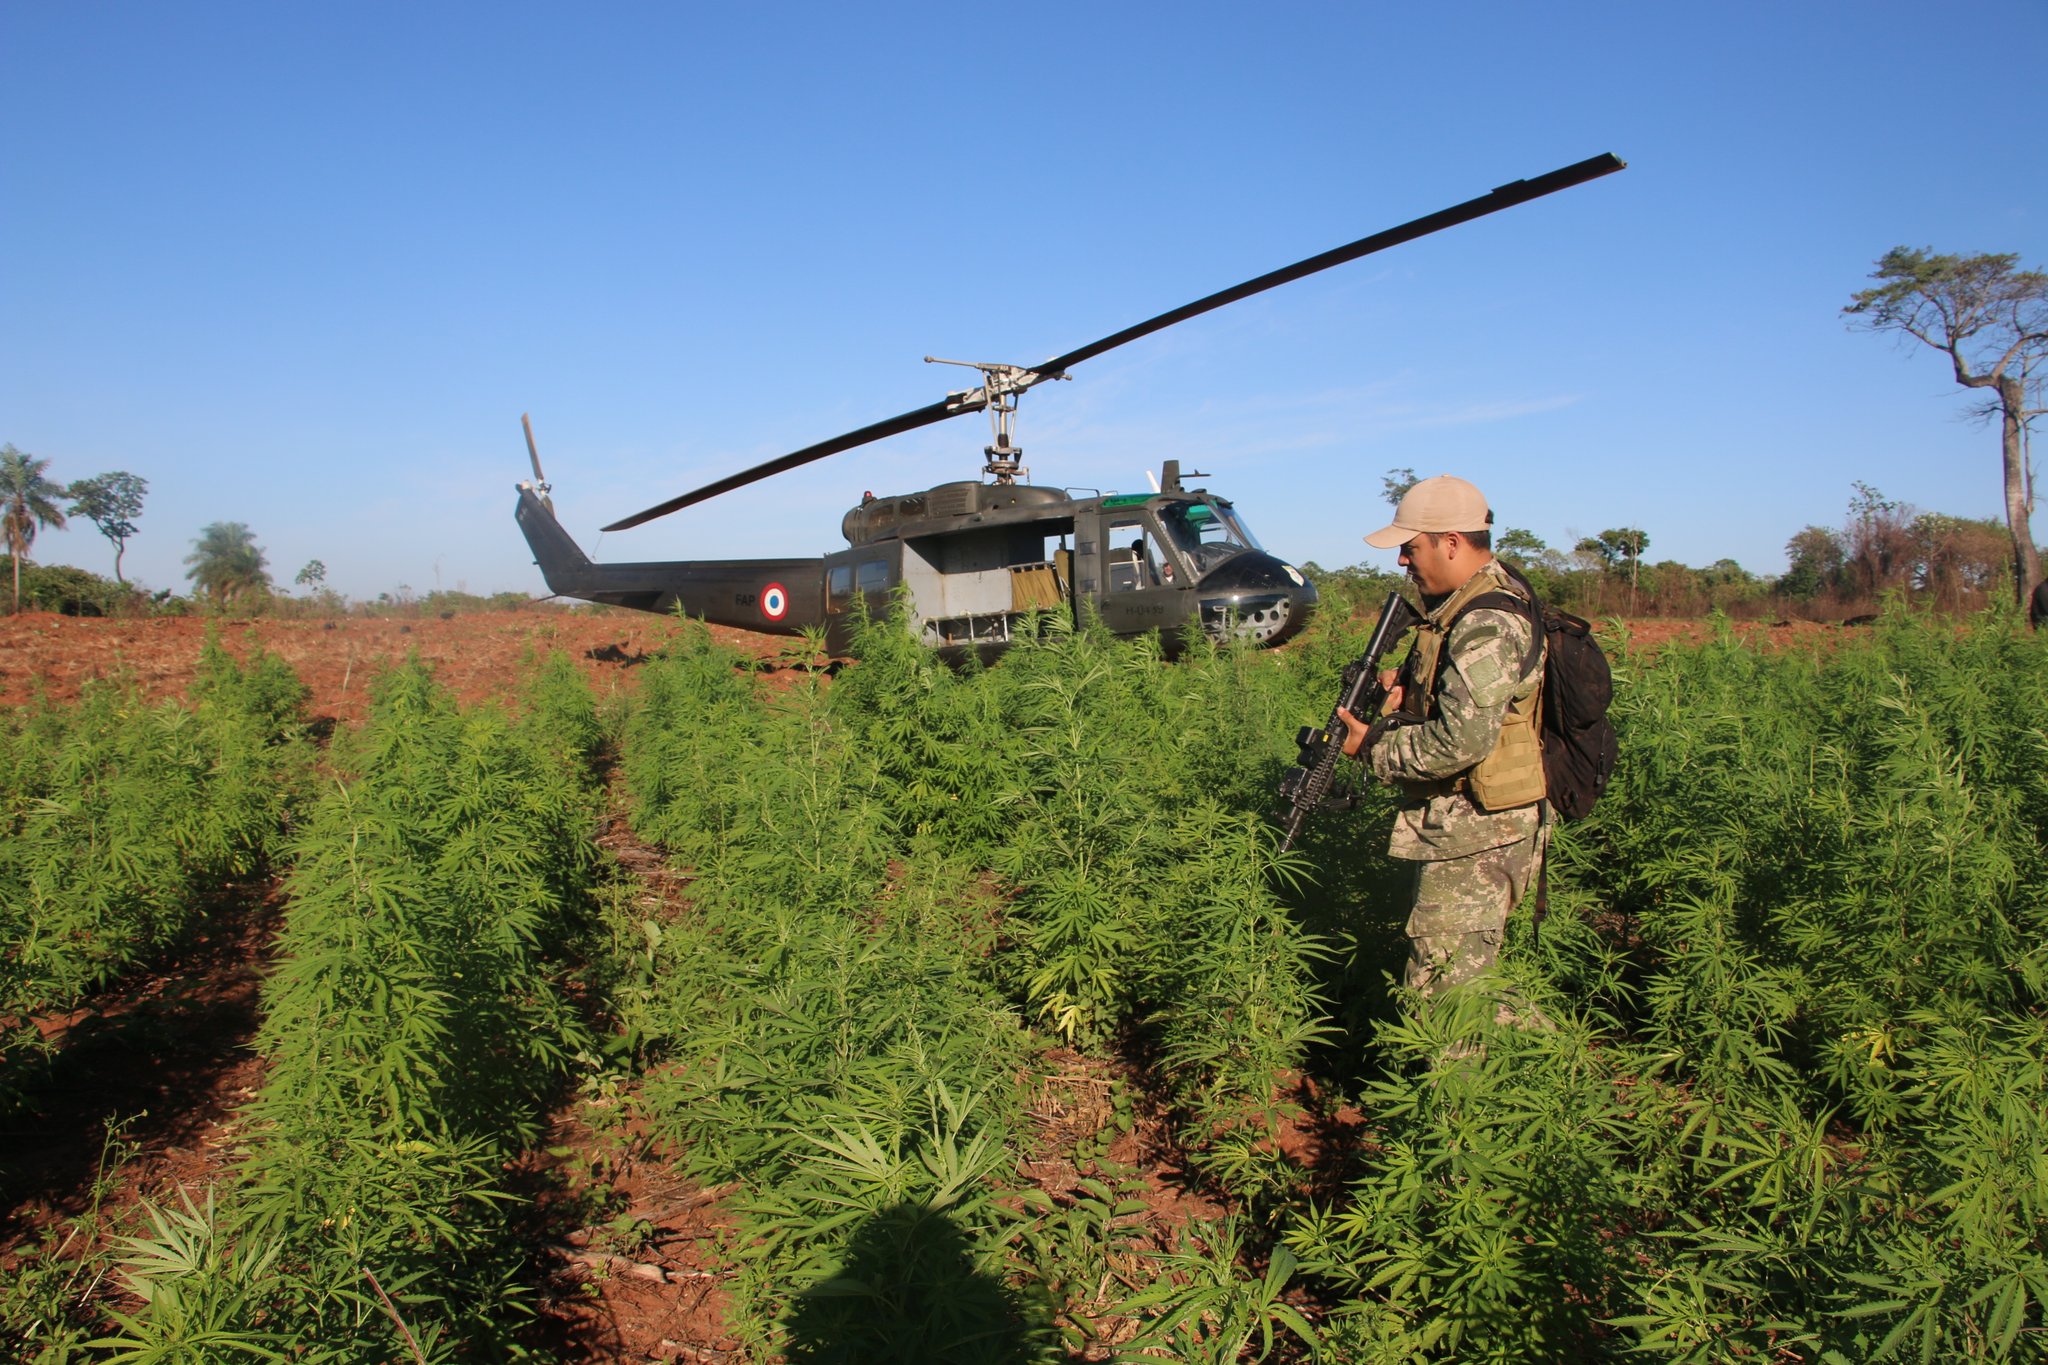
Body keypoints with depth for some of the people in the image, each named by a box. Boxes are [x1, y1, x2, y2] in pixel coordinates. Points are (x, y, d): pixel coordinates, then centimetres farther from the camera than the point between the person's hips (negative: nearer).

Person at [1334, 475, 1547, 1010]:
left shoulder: (1485, 625, -23)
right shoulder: (1470, 605, 11)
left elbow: (1463, 739, -31)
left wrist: (1375, 745, -16)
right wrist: (1408, 689, 4)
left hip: (1474, 835, -11)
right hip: (1464, 825, 11)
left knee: (1442, 990, -5)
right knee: (1458, 975, 19)